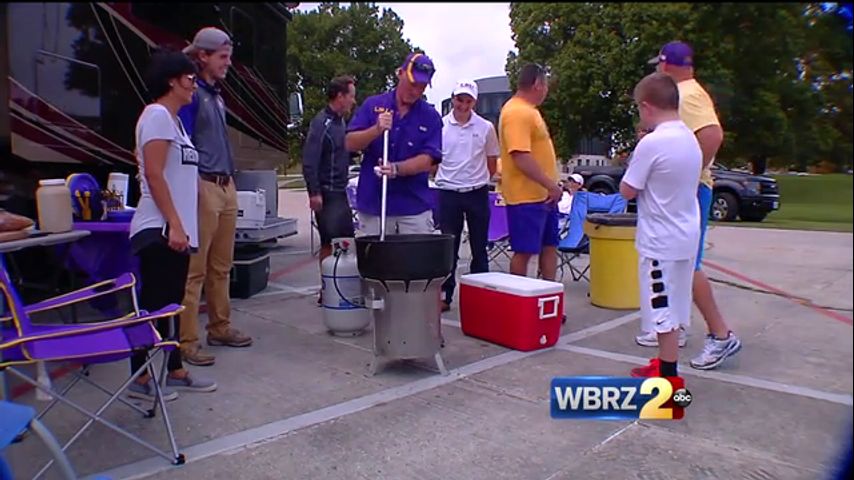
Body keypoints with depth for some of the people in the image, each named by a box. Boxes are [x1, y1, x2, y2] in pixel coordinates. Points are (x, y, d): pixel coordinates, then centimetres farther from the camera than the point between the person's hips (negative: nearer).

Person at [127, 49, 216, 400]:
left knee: (171, 303, 13)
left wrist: (181, 226, 17)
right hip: (160, 229, -9)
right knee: (153, 303, -3)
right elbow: (154, 176, -18)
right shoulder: (157, 114, -10)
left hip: (176, 228, 9)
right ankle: (139, 379, 6)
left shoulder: (173, 119, 18)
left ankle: (173, 370, 22)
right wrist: (174, 225, -21)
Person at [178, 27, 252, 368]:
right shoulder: (192, 93, -7)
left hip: (226, 186, 9)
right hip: (203, 186, -9)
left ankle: (220, 327, 26)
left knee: (221, 266, 15)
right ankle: (186, 341, 0)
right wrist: (194, 190, -18)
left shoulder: (216, 94, 19)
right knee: (194, 269, -6)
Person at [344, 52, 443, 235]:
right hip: (372, 203, 1)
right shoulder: (373, 105, 5)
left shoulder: (430, 116, 2)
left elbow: (428, 160, -7)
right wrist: (376, 129, -19)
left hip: (415, 207, 0)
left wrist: (396, 169, -23)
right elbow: (350, 144, -1)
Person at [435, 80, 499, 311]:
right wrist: (445, 177, 6)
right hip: (448, 194, 0)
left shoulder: (486, 127, 0)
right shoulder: (440, 125, -2)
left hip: (477, 194, 1)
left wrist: (477, 180, 8)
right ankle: (445, 295, 14)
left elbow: (492, 163, 10)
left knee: (479, 248, 9)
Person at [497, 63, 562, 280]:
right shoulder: (516, 112, -18)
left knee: (549, 246, 16)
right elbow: (521, 157, -26)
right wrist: (551, 185, -24)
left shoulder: (529, 110, 16)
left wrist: (551, 186, 18)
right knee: (524, 252, -2)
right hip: (526, 197, -11)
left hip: (543, 195, 11)